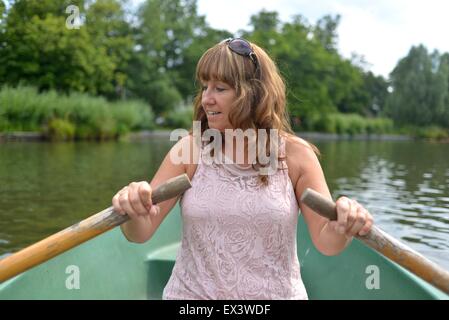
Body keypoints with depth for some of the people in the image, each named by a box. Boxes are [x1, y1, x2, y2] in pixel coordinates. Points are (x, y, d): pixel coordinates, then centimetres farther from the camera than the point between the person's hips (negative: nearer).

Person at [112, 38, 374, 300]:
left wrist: (342, 229, -25)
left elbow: (326, 242, -5)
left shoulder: (295, 154, -7)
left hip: (275, 293, 2)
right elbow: (141, 233, -7)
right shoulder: (190, 150, -7)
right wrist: (133, 212, -27)